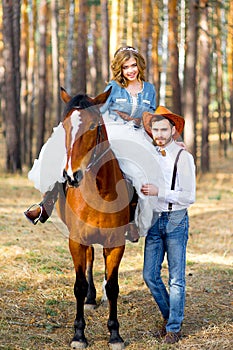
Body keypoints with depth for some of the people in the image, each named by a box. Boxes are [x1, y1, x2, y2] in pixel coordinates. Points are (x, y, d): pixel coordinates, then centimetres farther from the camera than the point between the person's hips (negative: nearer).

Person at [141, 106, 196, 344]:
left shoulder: (183, 157, -7)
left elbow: (189, 197, -12)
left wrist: (159, 192, -19)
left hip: (176, 220, -5)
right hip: (154, 220, 5)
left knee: (176, 277, 1)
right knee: (150, 275, 5)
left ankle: (174, 328, 10)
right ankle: (168, 316, 26)